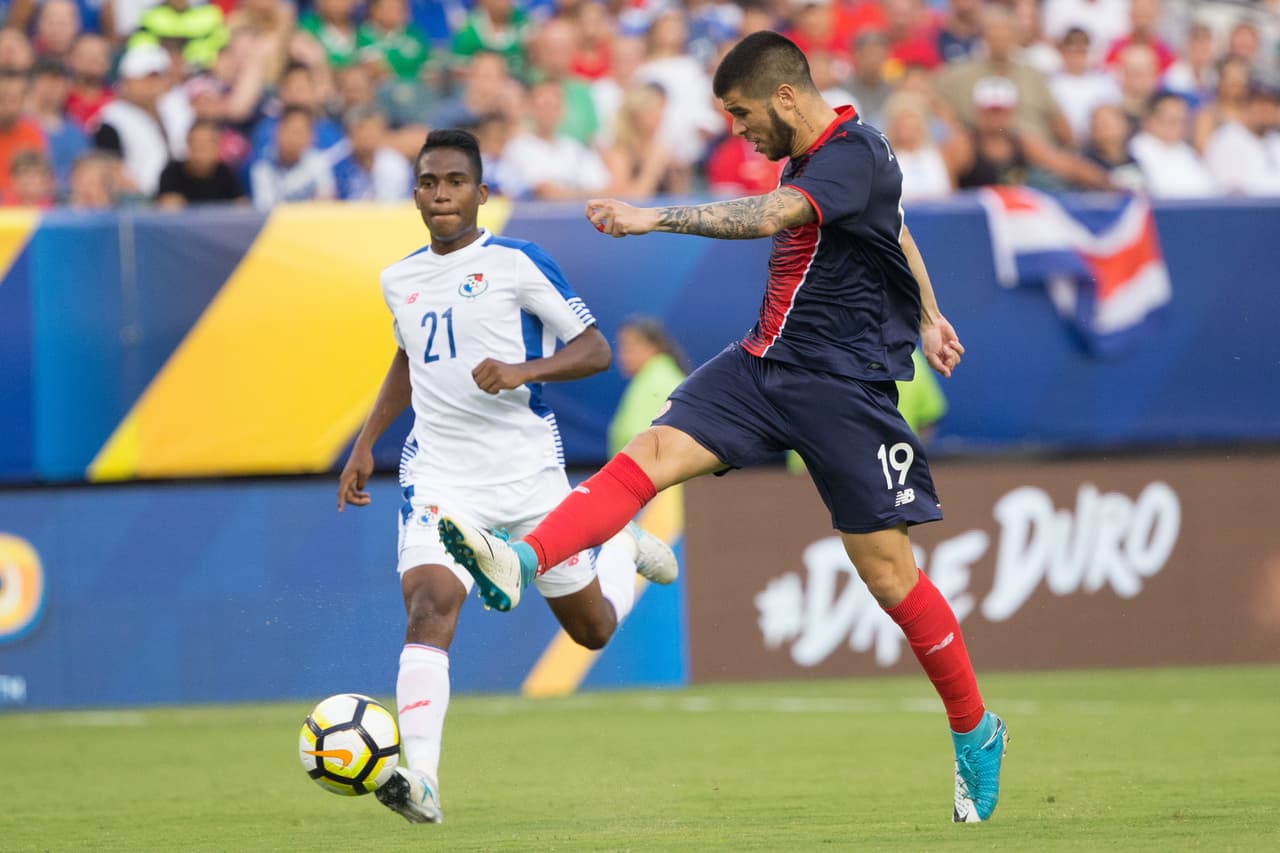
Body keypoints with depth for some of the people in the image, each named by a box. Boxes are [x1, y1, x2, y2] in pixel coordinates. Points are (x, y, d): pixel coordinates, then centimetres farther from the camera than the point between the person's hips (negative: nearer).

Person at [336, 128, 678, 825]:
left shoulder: (516, 264, -6)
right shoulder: (399, 281, 10)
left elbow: (595, 349, -6)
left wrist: (524, 370, -23)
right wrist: (366, 444, 22)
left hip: (528, 471, -2)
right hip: (439, 473, 2)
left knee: (591, 628, 11)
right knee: (428, 606, -24)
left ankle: (623, 550, 46)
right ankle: (420, 780, -33)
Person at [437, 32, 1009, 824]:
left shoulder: (855, 157, -18)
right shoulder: (812, 155, 11)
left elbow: (769, 217, -35)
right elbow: (896, 229, 29)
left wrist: (654, 217, -40)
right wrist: (926, 315, 41)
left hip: (844, 386, -8)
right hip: (764, 364, 8)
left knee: (888, 570, -3)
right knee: (653, 452, -15)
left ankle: (977, 733, 13)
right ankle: (519, 562, -34)